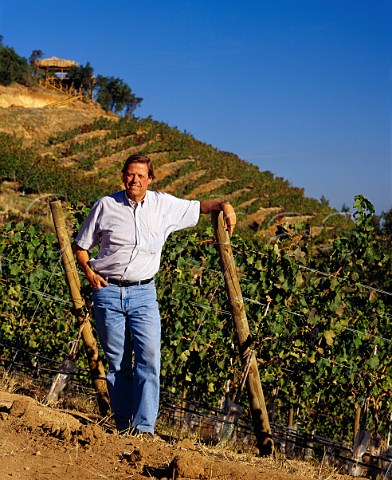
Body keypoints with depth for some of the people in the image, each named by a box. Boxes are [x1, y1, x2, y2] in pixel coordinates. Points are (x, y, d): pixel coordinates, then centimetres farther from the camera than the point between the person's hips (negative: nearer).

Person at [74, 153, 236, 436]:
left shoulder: (163, 205, 5)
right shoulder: (106, 206, 3)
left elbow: (198, 206, 19)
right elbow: (81, 245, 12)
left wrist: (224, 205, -1)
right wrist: (89, 273, -3)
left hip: (143, 293, 0)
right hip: (108, 291, 0)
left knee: (149, 356, -15)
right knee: (117, 361, 4)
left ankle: (144, 427, -13)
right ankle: (123, 427, 14)